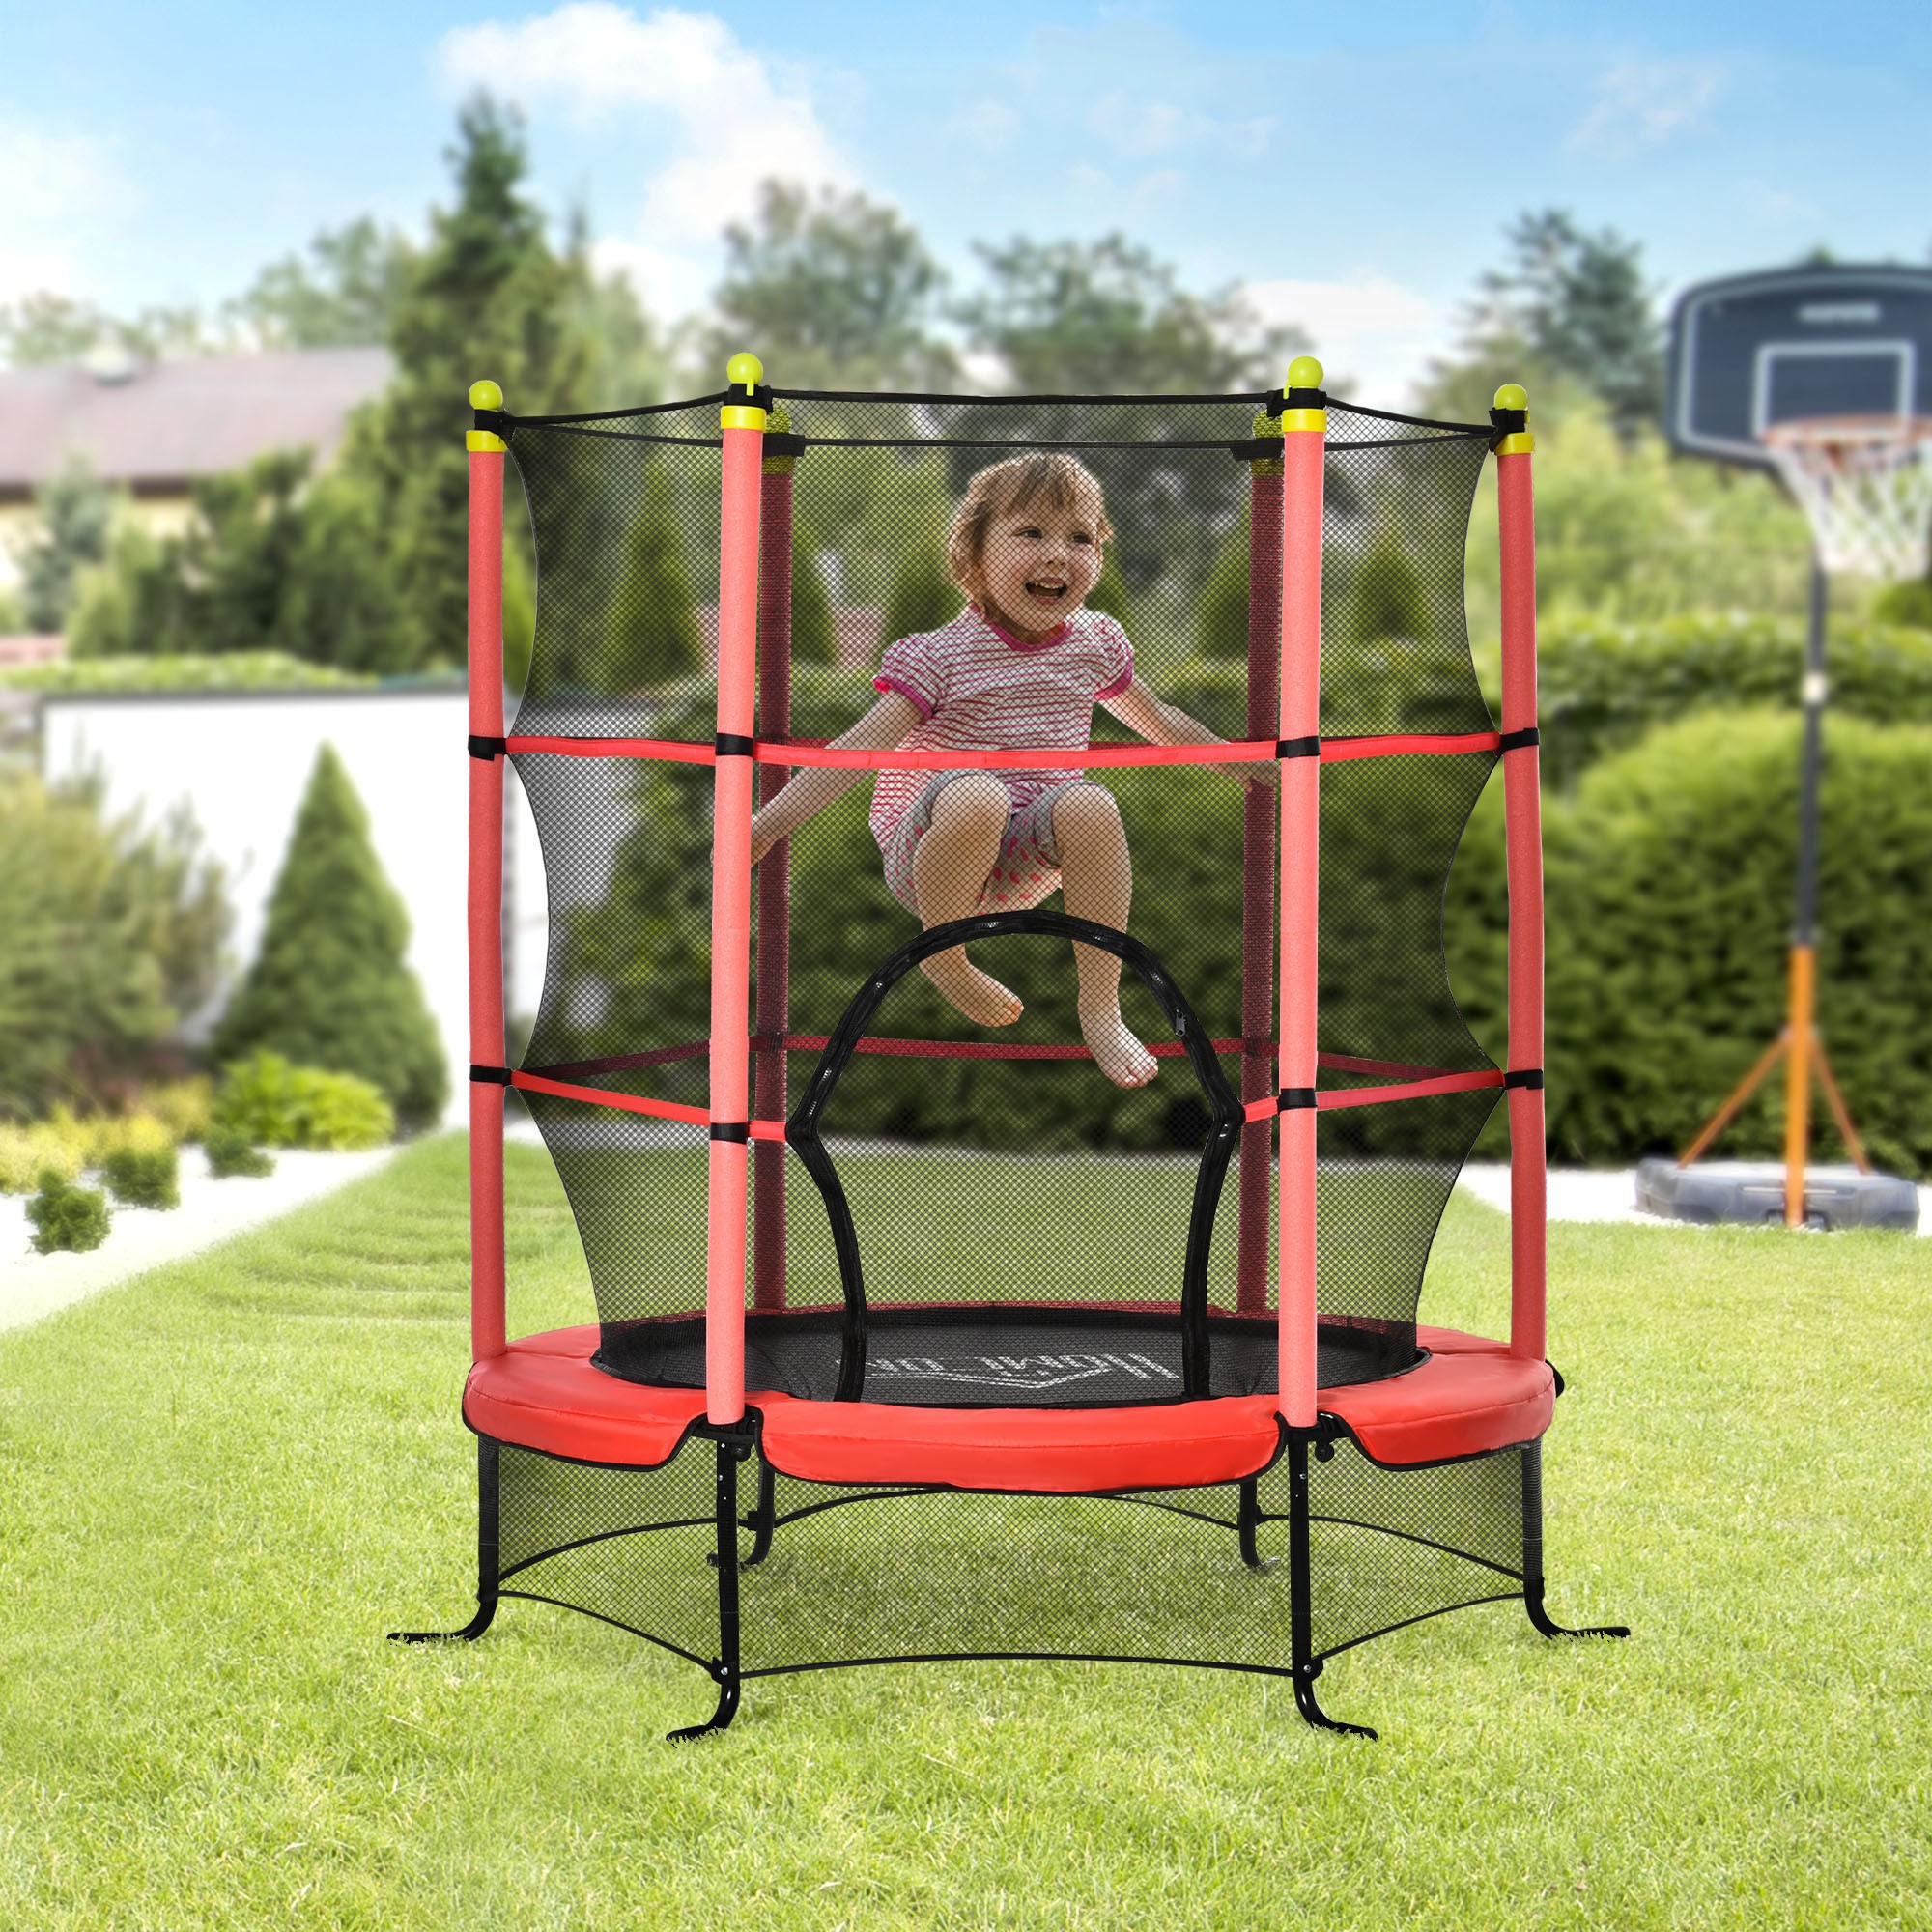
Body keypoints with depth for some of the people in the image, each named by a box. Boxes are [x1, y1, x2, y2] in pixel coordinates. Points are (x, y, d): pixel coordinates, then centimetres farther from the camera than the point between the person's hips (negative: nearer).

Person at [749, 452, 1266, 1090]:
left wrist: (1244, 760, 31)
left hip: (1025, 866, 4)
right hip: (927, 859, -4)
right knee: (976, 794, -39)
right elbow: (858, 749, -16)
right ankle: (942, 953, -11)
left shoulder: (1095, 644, 6)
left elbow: (1157, 721, 25)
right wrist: (765, 825, -24)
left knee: (1090, 803, -30)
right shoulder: (944, 656, -11)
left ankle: (1100, 1010, -22)